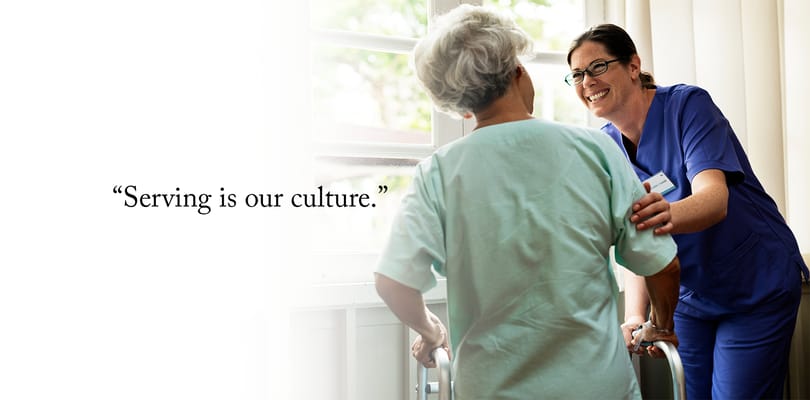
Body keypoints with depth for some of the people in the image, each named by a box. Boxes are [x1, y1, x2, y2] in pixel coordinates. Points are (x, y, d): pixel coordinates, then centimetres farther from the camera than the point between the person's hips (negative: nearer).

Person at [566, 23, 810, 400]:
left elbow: (715, 197, -34)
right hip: (690, 294, 5)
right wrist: (634, 314, -26)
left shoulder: (688, 104, -20)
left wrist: (670, 214, -57)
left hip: (757, 289, -4)